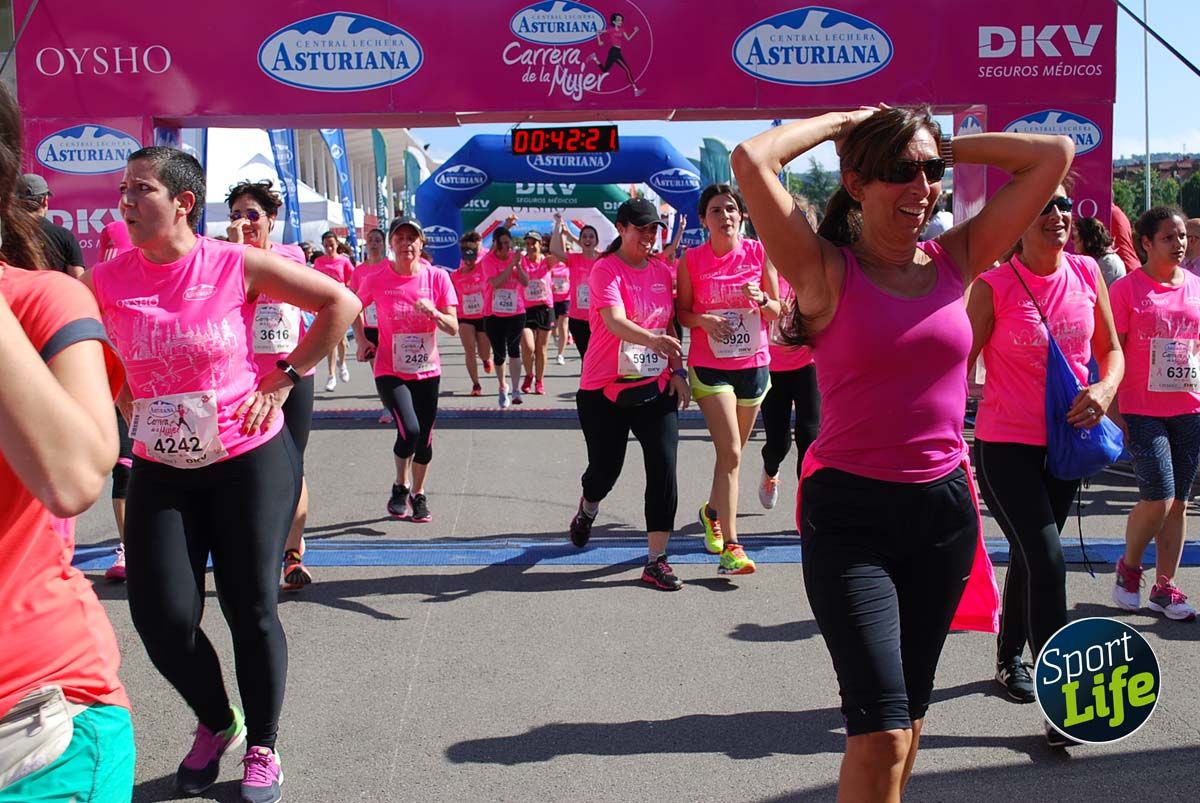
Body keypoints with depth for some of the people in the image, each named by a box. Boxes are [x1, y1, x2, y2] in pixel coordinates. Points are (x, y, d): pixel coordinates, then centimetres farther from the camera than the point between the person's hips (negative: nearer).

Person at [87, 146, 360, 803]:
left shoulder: (238, 265, -10)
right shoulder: (106, 279, -3)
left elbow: (340, 303, -3)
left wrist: (286, 379, -5)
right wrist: (126, 405, 6)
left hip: (250, 460, -3)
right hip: (159, 470, 3)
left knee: (252, 610, 4)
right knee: (162, 619, 0)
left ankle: (262, 747, 25)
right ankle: (215, 723, 29)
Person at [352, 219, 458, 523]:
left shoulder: (437, 277, -6)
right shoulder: (377, 280, -8)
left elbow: (454, 328, -6)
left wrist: (434, 313, -24)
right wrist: (361, 341, 3)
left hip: (427, 370, 2)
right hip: (390, 371, -2)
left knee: (424, 438, 9)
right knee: (409, 430, -20)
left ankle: (418, 496, 32)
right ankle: (400, 487, 7)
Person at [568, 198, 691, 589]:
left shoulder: (662, 271, 7)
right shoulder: (606, 270, -11)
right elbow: (615, 321, -28)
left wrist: (678, 371, 6)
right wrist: (652, 339, -45)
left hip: (656, 388, 4)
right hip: (605, 390, -4)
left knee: (664, 468, -8)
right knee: (605, 468, 7)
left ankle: (656, 560, 0)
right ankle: (588, 508, 45)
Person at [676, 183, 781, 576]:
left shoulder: (758, 253, 0)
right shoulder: (691, 260, -3)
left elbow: (778, 310, 5)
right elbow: (682, 312, 4)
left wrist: (760, 299, -16)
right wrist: (702, 320, -17)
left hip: (753, 364, 3)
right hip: (709, 365, -3)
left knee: (733, 451, 16)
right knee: (730, 453, -13)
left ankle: (711, 511, 43)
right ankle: (730, 546, -11)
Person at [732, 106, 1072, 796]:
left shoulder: (956, 260, 5)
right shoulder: (828, 271, -7)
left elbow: (1055, 155, 6)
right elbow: (752, 159, -20)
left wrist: (943, 149, 5)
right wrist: (845, 121, -5)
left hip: (944, 506, 5)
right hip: (850, 512, -5)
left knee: (911, 713, 18)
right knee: (882, 729, -12)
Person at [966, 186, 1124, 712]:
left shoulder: (1087, 274, 2)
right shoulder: (993, 285, -13)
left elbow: (1111, 349, 11)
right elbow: (961, 362, -9)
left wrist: (1106, 389, -10)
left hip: (1066, 442, 5)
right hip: (1006, 445, -5)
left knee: (1029, 555, 19)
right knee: (1048, 561, -14)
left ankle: (1009, 657, 40)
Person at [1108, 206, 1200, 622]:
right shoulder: (1127, 288, -6)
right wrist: (1112, 410, -10)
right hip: (1142, 412, -5)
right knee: (1158, 498, -11)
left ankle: (1164, 587, 19)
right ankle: (1128, 567, 15)